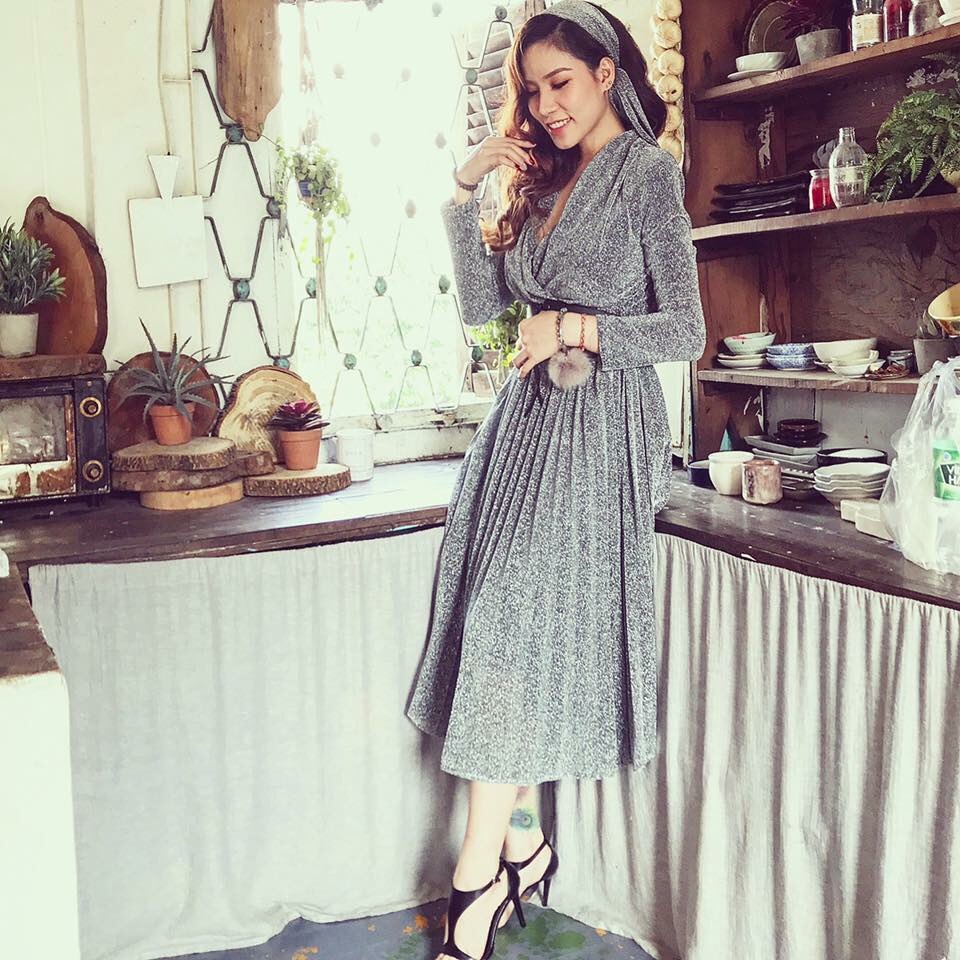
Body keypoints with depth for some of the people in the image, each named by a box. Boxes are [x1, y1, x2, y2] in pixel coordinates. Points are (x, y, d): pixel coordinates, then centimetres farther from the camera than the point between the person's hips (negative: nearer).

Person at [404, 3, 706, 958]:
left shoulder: (647, 172, -2)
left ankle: (480, 876, -4)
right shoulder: (546, 182, 18)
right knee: (510, 622, 3)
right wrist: (464, 195, 5)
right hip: (528, 415, 7)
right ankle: (522, 841, 14)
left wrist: (576, 328, -17)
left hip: (598, 422, -7)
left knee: (520, 615, -12)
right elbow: (481, 302, 13)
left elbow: (686, 330, -7)